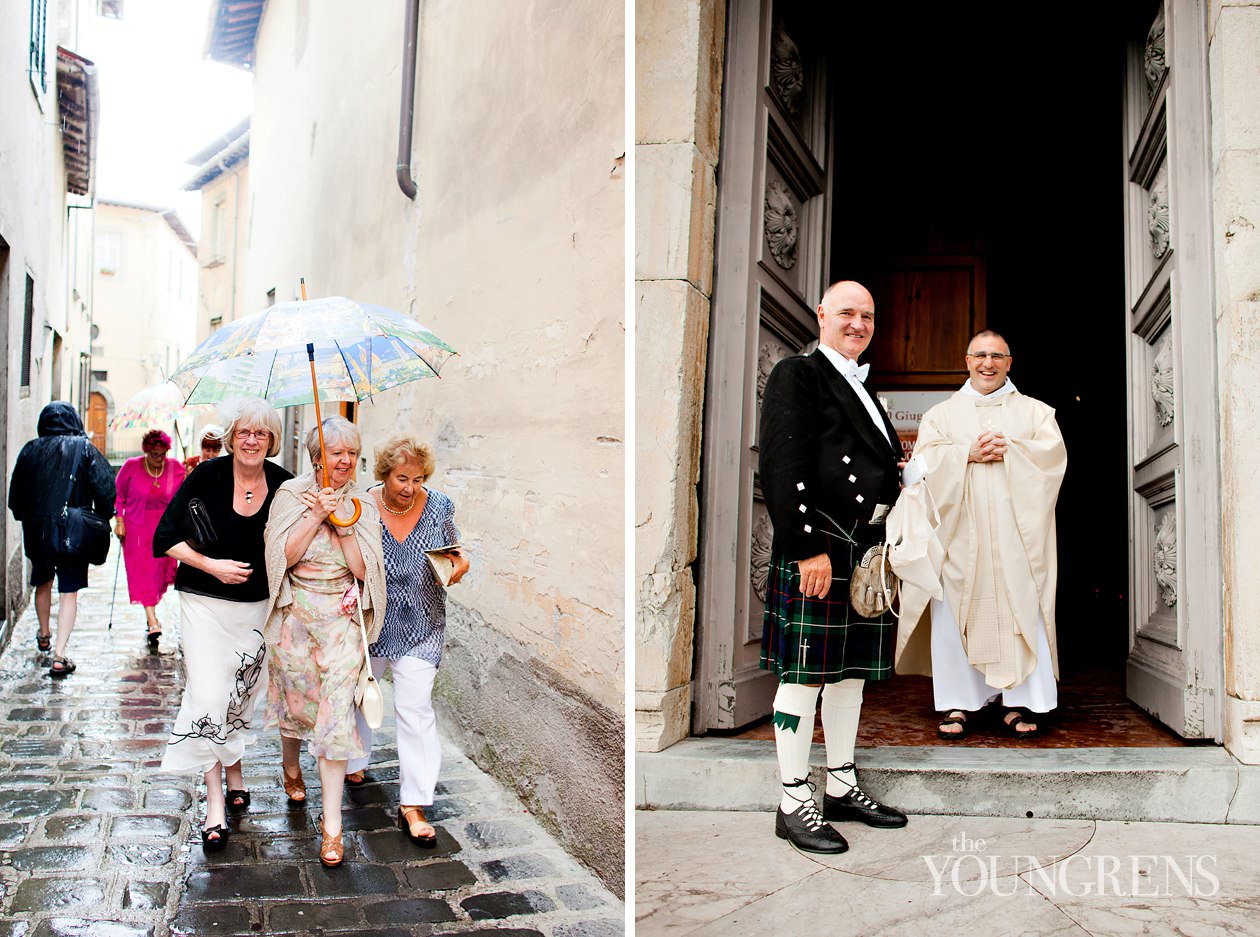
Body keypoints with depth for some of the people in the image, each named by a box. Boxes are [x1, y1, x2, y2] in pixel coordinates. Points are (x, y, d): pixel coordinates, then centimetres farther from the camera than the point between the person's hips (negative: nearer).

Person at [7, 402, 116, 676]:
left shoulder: (30, 450, 2)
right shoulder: (84, 449, -6)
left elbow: (16, 493, 7)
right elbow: (105, 487, -13)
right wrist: (102, 519, 1)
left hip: (37, 531, 3)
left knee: (43, 583, 25)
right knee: (69, 592, 2)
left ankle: (44, 636, 44)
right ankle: (59, 654, -5)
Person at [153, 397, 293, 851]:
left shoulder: (283, 484, -4)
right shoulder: (207, 476, -11)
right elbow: (165, 538, -7)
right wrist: (212, 566, -16)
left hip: (258, 605, 3)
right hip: (205, 604, -2)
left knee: (243, 695, 13)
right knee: (209, 697, -8)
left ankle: (234, 774, 36)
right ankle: (215, 801, 1)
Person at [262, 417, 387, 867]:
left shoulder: (363, 504, 1)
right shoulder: (292, 494, -2)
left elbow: (364, 569, -5)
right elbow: (283, 556, -11)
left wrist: (343, 525, -14)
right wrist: (317, 516, -18)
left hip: (342, 617, 0)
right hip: (294, 614, 1)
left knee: (335, 710, -7)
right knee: (294, 698, 14)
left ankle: (332, 825, -2)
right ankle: (291, 766, 49)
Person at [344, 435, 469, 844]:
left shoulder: (439, 506, -7)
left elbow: (456, 551, 7)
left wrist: (459, 565, -17)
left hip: (420, 627, -1)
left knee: (416, 708, -7)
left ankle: (412, 806, -1)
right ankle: (353, 762, 49)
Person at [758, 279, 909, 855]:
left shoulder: (860, 388, 22)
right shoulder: (797, 375, -6)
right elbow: (783, 468, -15)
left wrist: (887, 548, 18)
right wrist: (809, 548, -21)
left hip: (867, 546, 9)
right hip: (816, 545, -9)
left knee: (851, 670, 14)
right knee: (804, 674, -3)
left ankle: (842, 789, 25)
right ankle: (794, 805, 5)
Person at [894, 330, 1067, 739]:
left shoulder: (1035, 411, 16)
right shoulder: (941, 414, 17)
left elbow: (1053, 452, 0)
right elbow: (925, 460, 2)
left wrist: (1007, 451, -13)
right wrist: (968, 453, -12)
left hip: (1015, 531, 0)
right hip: (959, 532, 0)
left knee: (1021, 611, -6)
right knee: (954, 612, -6)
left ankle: (1018, 704, 1)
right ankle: (955, 705, 0)